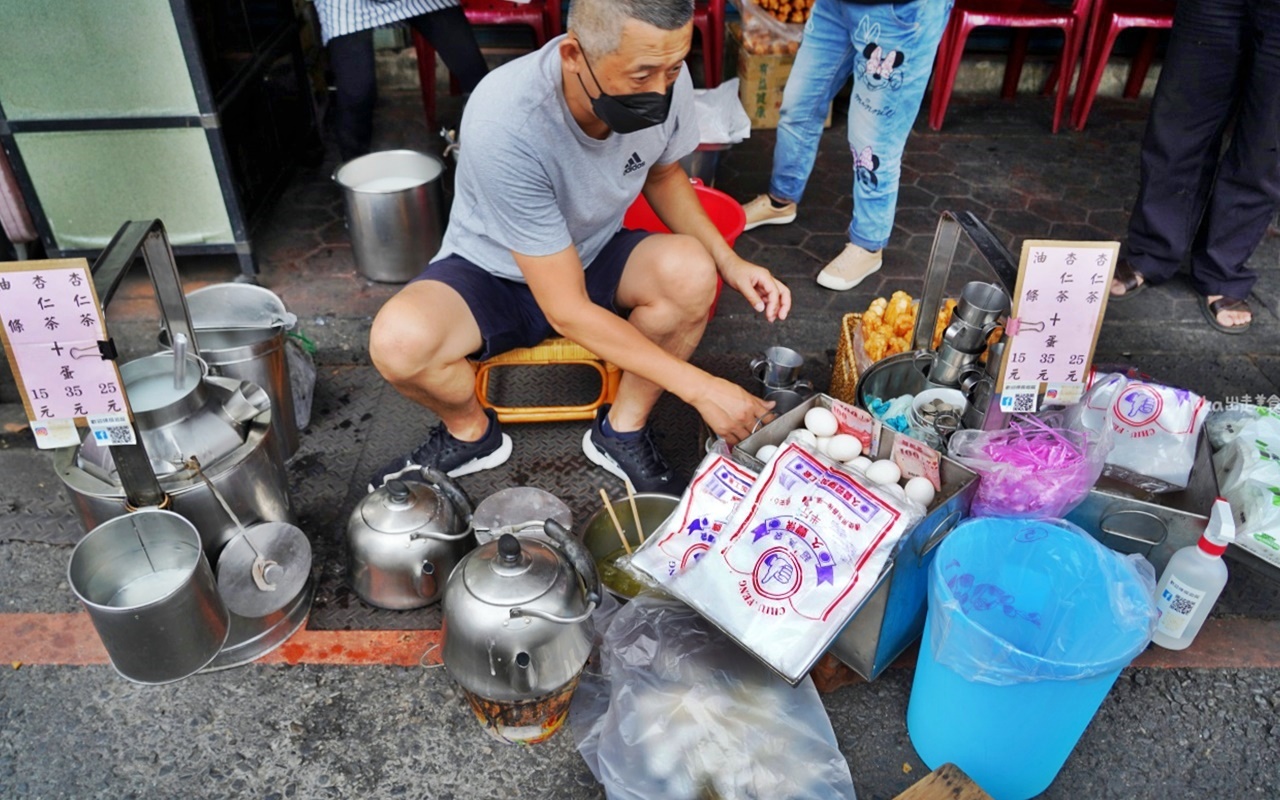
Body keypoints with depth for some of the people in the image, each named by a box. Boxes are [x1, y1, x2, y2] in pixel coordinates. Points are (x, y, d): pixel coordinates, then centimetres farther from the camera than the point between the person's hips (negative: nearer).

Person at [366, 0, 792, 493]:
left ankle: (621, 433, -4)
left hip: (595, 257, 4)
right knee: (398, 342, -32)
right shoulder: (504, 124, -35)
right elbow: (567, 310, -31)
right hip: (493, 270, -3)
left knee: (691, 270, -27)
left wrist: (729, 261, -11)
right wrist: (700, 388, -31)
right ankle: (470, 433, 2)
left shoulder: (664, 81, -20)